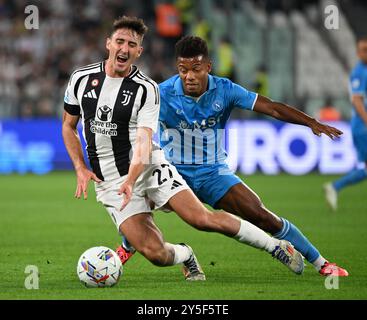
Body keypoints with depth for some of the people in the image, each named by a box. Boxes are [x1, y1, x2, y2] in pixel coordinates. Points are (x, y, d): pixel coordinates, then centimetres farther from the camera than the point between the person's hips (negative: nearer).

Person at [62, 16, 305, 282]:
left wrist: (131, 181, -33)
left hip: (149, 167, -1)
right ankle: (185, 256, 21)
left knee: (202, 218, -18)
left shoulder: (147, 89, -7)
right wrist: (80, 169, 0)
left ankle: (277, 247, -1)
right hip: (109, 182, 1)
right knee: (155, 253, -16)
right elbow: (68, 125, 14)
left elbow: (143, 142, -16)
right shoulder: (81, 79, 1)